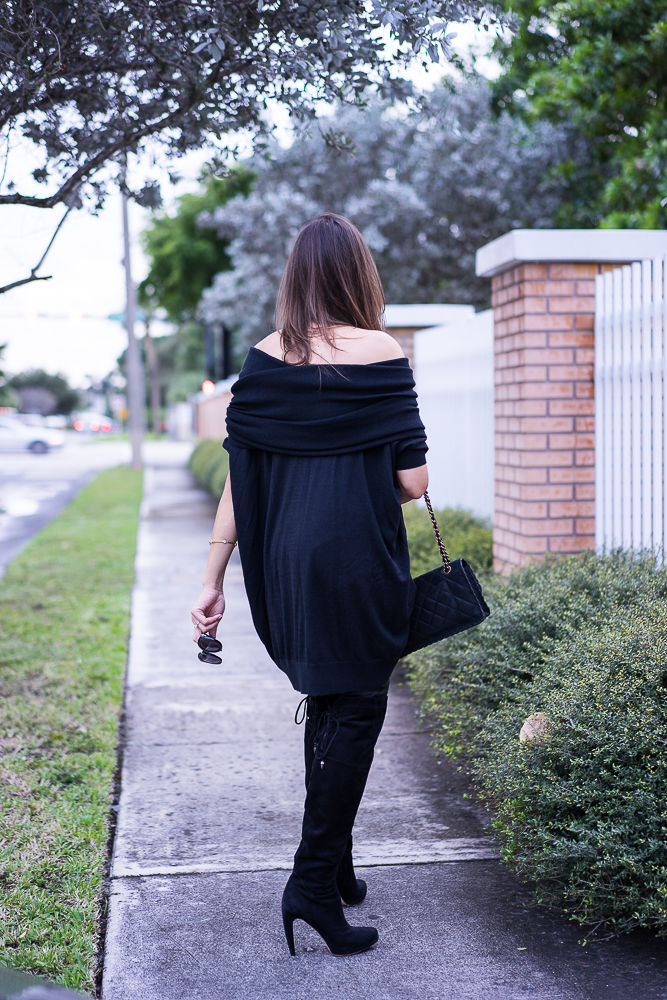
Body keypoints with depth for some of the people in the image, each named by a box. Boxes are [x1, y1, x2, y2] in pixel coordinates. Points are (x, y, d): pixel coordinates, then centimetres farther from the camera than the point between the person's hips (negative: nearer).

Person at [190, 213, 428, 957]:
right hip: (361, 566, -5)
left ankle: (334, 866, 30)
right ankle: (313, 883, 4)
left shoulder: (263, 360, 1)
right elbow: (412, 483, -11)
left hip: (286, 562, 5)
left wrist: (213, 581, 6)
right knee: (354, 715, 6)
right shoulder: (380, 354, -10)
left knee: (325, 707, 20)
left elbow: (239, 480, 1)